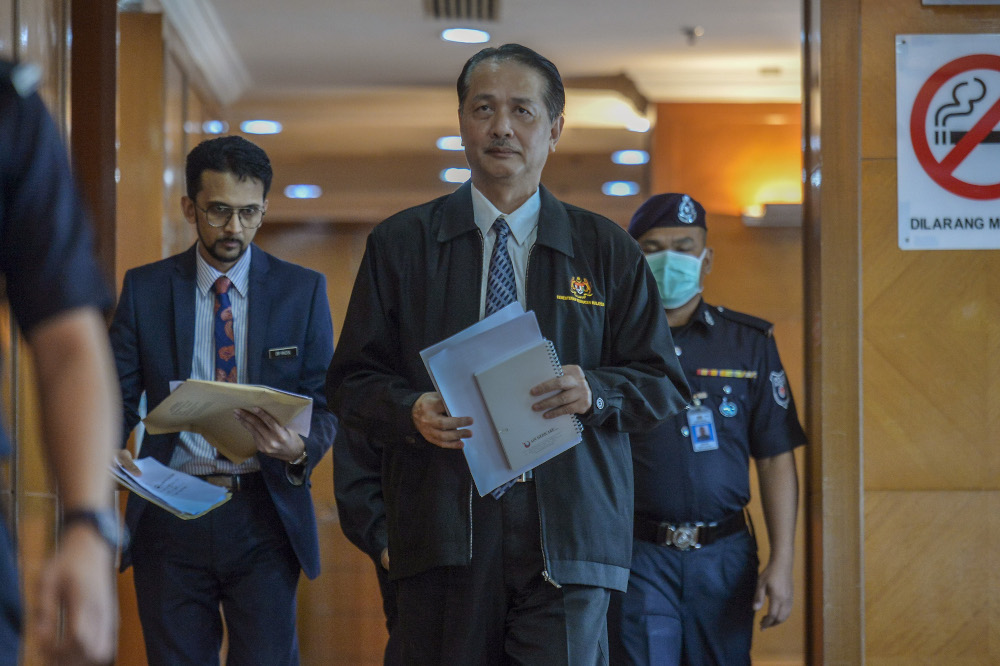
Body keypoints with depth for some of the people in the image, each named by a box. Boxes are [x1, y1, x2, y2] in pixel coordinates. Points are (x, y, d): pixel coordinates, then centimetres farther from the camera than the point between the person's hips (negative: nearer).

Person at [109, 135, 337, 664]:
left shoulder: (303, 290, 5)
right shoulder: (144, 288, 7)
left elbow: (326, 401, 4)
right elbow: (119, 397, 6)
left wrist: (301, 449, -19)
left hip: (265, 517, -1)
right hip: (169, 516, 1)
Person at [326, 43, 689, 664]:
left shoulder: (607, 250, 12)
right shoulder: (400, 245, 11)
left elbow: (664, 384, 10)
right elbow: (353, 380, 10)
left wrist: (595, 392, -11)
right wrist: (412, 410, -11)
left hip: (567, 532, 0)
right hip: (443, 532, 1)